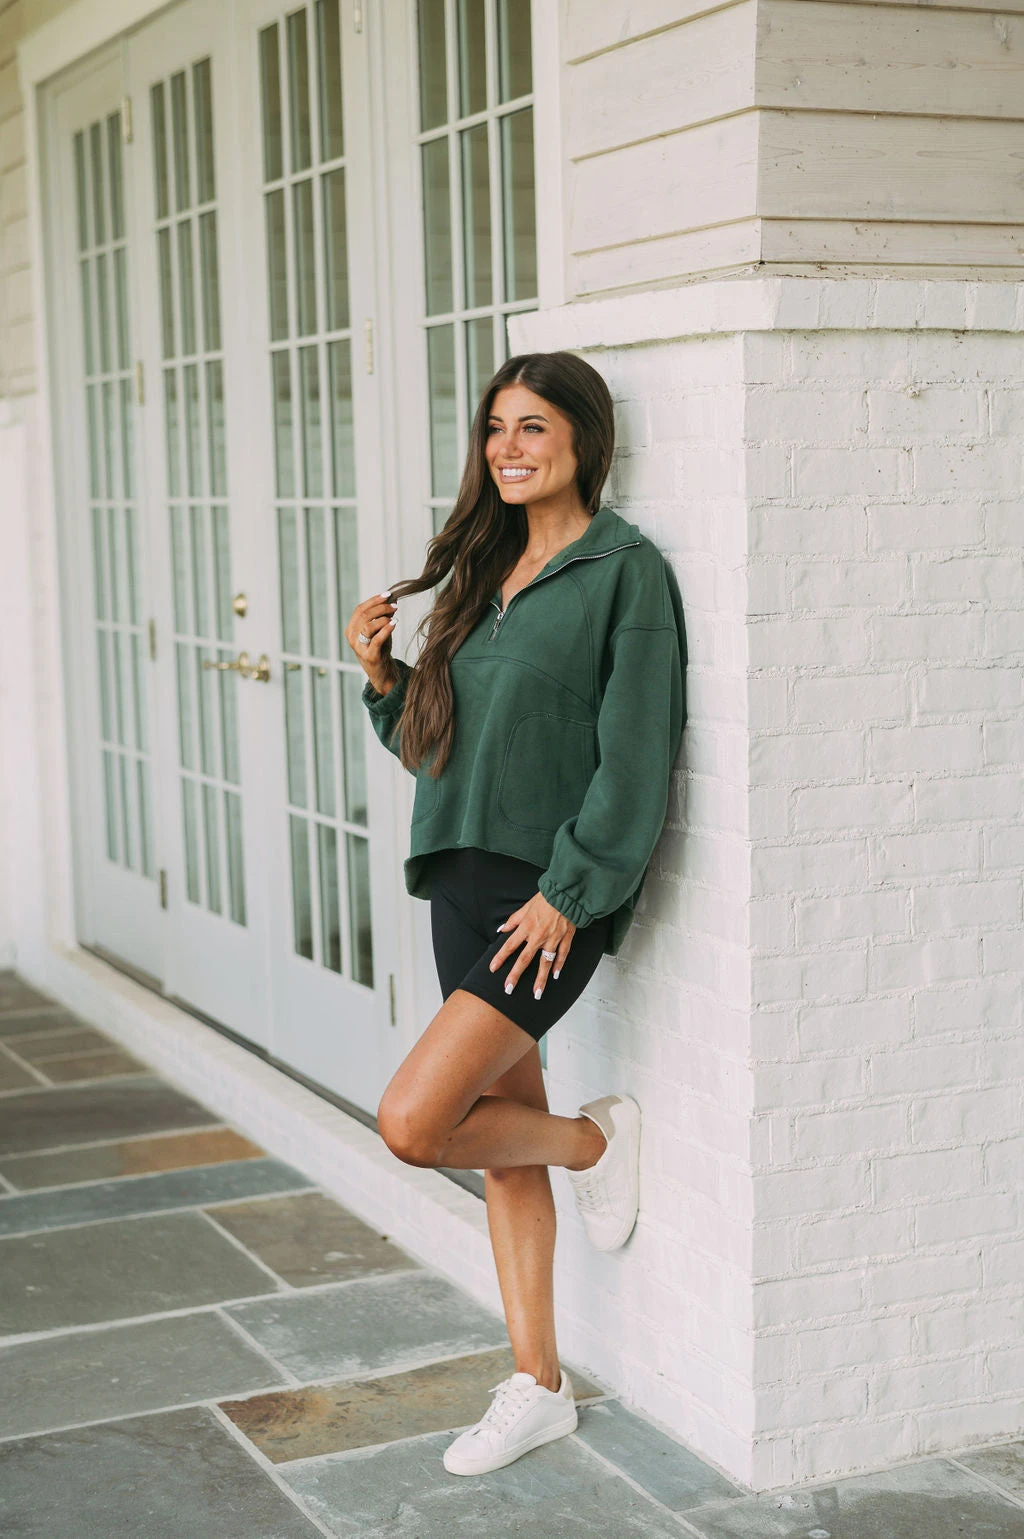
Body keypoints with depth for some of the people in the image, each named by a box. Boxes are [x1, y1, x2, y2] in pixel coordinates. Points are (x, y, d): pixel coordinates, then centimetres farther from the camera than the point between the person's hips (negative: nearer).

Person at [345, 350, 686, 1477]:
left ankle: (600, 1137, 13)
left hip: (554, 896, -7)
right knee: (504, 1135, 12)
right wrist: (383, 677, -1)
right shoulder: (487, 569, 13)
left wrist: (566, 893, -16)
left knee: (413, 1122, -14)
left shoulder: (626, 572, -9)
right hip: (466, 882, 8)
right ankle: (538, 1386, 23)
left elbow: (633, 759, -14)